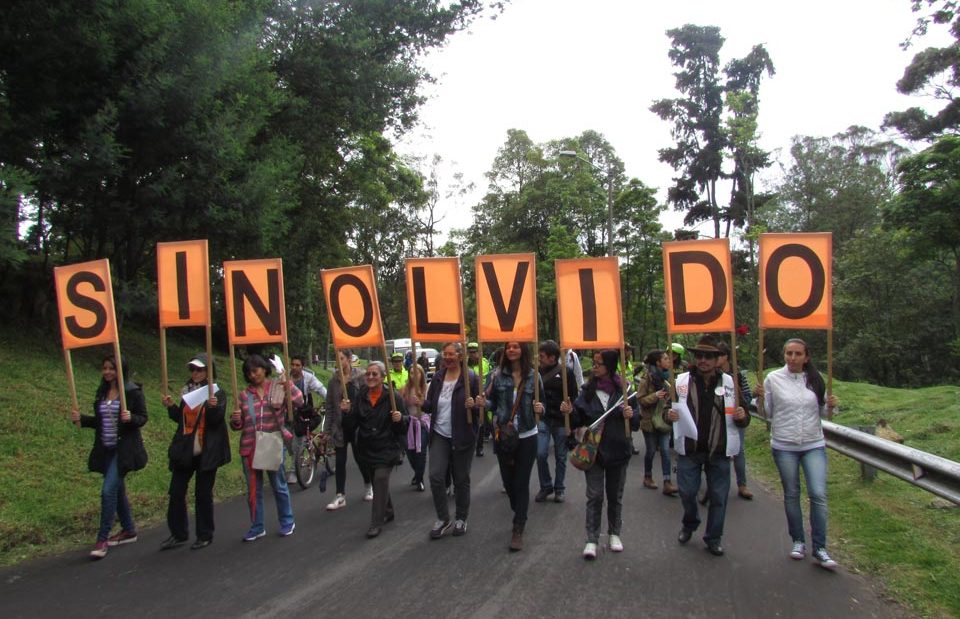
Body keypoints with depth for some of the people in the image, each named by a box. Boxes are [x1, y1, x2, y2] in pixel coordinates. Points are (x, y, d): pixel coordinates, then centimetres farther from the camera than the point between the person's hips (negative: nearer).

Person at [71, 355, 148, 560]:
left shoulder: (133, 391, -8)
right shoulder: (102, 392, 11)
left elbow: (143, 418, -7)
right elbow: (99, 421, 16)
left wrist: (131, 418, -27)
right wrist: (81, 419, 1)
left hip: (124, 449, -7)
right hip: (106, 450, 7)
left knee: (108, 490, -14)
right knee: (117, 490, 15)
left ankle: (102, 539, -6)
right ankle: (129, 530, 29)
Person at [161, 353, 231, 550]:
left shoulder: (217, 393, -6)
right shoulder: (187, 390, 11)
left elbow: (216, 420, -16)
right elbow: (181, 418, 18)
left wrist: (213, 407, -34)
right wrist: (171, 407, 2)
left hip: (207, 451, -6)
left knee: (203, 494, 2)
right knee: (176, 491, 6)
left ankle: (205, 535, 15)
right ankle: (178, 534, 19)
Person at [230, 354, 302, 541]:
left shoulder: (278, 388, 0)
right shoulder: (244, 395, 6)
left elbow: (299, 401, -13)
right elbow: (238, 425, 11)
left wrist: (288, 386, -26)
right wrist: (235, 420, -12)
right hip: (249, 447, 3)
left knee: (279, 486, 8)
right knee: (253, 489, 9)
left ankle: (287, 522, 24)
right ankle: (257, 527, 21)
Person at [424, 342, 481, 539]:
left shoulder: (471, 378, -8)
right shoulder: (437, 378, 5)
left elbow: (482, 407, -5)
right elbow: (430, 406, 9)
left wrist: (473, 406, -26)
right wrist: (422, 403, -12)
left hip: (462, 436, -3)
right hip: (439, 435, 3)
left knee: (461, 479, 8)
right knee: (436, 476, -6)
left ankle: (461, 519, 27)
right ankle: (442, 518, 12)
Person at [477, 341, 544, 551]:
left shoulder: (533, 375, -4)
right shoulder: (498, 375, -2)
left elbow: (541, 403, 2)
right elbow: (494, 403, 4)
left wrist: (540, 409, -19)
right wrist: (484, 403, -17)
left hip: (527, 437, -2)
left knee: (521, 483, 0)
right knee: (508, 481, 11)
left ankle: (518, 530, 9)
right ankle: (519, 514, 39)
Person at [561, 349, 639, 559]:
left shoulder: (624, 389, -4)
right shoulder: (588, 390, 0)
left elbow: (636, 425, -1)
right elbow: (578, 421, 3)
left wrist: (631, 415, -22)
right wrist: (569, 412, -16)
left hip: (617, 450, 0)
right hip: (593, 450, 0)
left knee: (615, 495, 14)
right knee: (594, 496, 1)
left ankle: (614, 534, 31)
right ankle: (592, 540, 7)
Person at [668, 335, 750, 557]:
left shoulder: (730, 383, 0)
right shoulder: (681, 382, -1)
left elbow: (744, 419, 6)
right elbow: (669, 410, 8)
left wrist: (741, 416, -17)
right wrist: (669, 415, -16)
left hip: (719, 451, 0)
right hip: (689, 449, 0)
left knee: (719, 496, 8)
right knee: (687, 492, 7)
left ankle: (713, 538, 26)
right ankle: (689, 525, 36)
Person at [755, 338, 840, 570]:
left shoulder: (815, 379, 2)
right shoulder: (773, 379, -4)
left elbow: (821, 413, 11)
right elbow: (767, 413, 1)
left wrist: (830, 406, -9)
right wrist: (761, 398, -17)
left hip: (814, 445, 1)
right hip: (784, 446, -1)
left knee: (818, 494, -6)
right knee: (791, 494, 11)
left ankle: (820, 549, 5)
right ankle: (798, 541, 27)